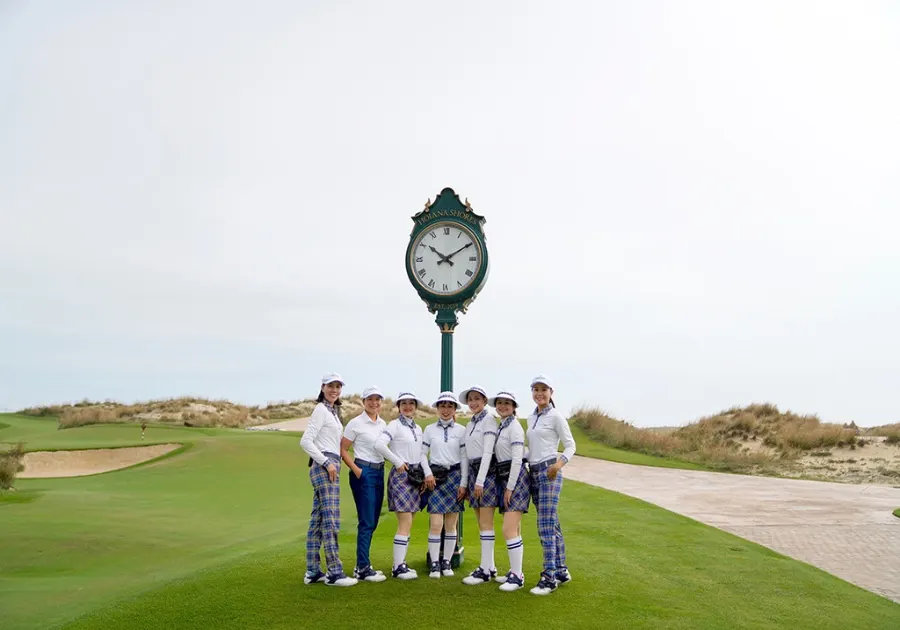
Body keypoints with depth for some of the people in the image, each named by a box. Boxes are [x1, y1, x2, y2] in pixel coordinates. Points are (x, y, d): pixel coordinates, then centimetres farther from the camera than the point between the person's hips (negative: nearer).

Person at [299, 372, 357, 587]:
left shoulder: (333, 411, 19)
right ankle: (334, 573, -6)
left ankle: (312, 572, 14)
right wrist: (327, 463, -16)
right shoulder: (321, 410, -8)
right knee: (331, 519, -9)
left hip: (330, 467, 9)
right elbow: (306, 441, -16)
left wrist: (332, 464, 11)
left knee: (317, 520, 10)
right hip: (325, 467, -9)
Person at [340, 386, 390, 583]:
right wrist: (356, 470, -14)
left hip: (379, 472, 7)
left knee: (373, 522, 10)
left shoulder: (383, 424, 11)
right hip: (363, 473, -7)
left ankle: (363, 565, 19)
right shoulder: (356, 423, -7)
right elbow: (343, 450, -6)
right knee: (366, 522, -7)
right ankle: (362, 569, -1)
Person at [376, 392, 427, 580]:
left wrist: (424, 475, 9)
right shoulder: (395, 425, -7)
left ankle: (401, 563, 18)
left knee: (407, 523, 10)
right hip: (401, 475, -7)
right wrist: (398, 462, -16)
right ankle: (398, 567, -5)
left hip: (415, 476, 7)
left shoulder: (418, 428, 15)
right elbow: (380, 445, -21)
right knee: (406, 523, -10)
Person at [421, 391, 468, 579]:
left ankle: (446, 562, 15)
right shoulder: (429, 429, 6)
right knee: (435, 524, -7)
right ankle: (434, 564, 2)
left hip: (454, 476, 0)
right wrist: (428, 474, -7)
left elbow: (464, 458, 1)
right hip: (435, 477, 0)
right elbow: (423, 454, 7)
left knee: (451, 524, 5)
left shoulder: (461, 430, 3)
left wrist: (463, 483, -3)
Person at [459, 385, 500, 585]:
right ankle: (490, 567, 16)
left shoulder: (488, 420, -8)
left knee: (486, 523, -6)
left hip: (487, 471, -8)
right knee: (482, 523, 10)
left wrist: (480, 481, -19)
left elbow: (487, 452, -14)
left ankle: (485, 570, -3)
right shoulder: (470, 424, 16)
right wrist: (466, 483, 14)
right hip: (473, 470, 8)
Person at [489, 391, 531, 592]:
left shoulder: (514, 427, -11)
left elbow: (517, 459, -17)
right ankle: (515, 572, 19)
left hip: (515, 478, -9)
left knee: (509, 530, -12)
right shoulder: (500, 427, 16)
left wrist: (510, 488, -17)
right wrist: (505, 487, 13)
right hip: (504, 477, 9)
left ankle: (517, 577, -8)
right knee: (513, 530, 13)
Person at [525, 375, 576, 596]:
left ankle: (549, 576, -6)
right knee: (552, 524, 12)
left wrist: (559, 463, -21)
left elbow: (570, 445, -6)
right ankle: (561, 571, 20)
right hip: (533, 472, 7)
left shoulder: (555, 416, -5)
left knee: (546, 524, -10)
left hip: (549, 472, -7)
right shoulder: (531, 419, 16)